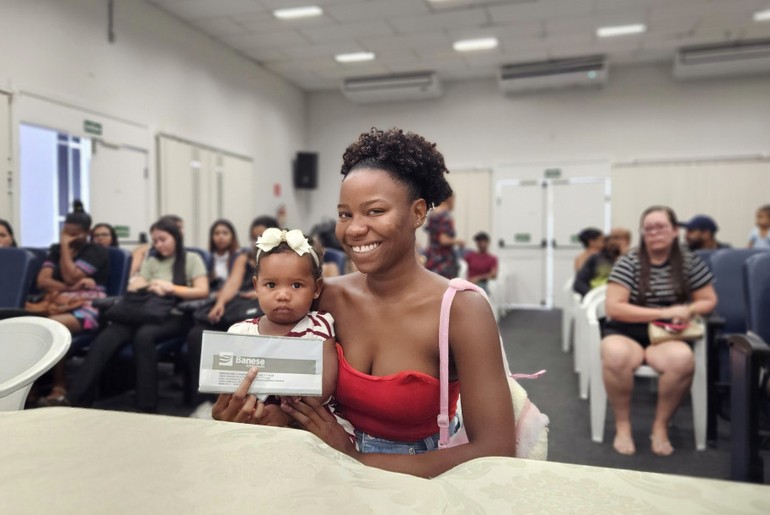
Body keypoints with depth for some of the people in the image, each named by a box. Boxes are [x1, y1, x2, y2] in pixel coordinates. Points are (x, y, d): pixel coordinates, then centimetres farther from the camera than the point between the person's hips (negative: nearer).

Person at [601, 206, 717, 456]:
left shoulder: (690, 262, 5)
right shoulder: (629, 262, -4)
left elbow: (709, 301, 11)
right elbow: (613, 308, -12)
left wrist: (687, 310, -13)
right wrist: (664, 312, -18)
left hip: (667, 335, 2)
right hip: (626, 332, -1)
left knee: (683, 359, -35)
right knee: (615, 355, -38)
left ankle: (660, 426, -11)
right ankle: (622, 425, -15)